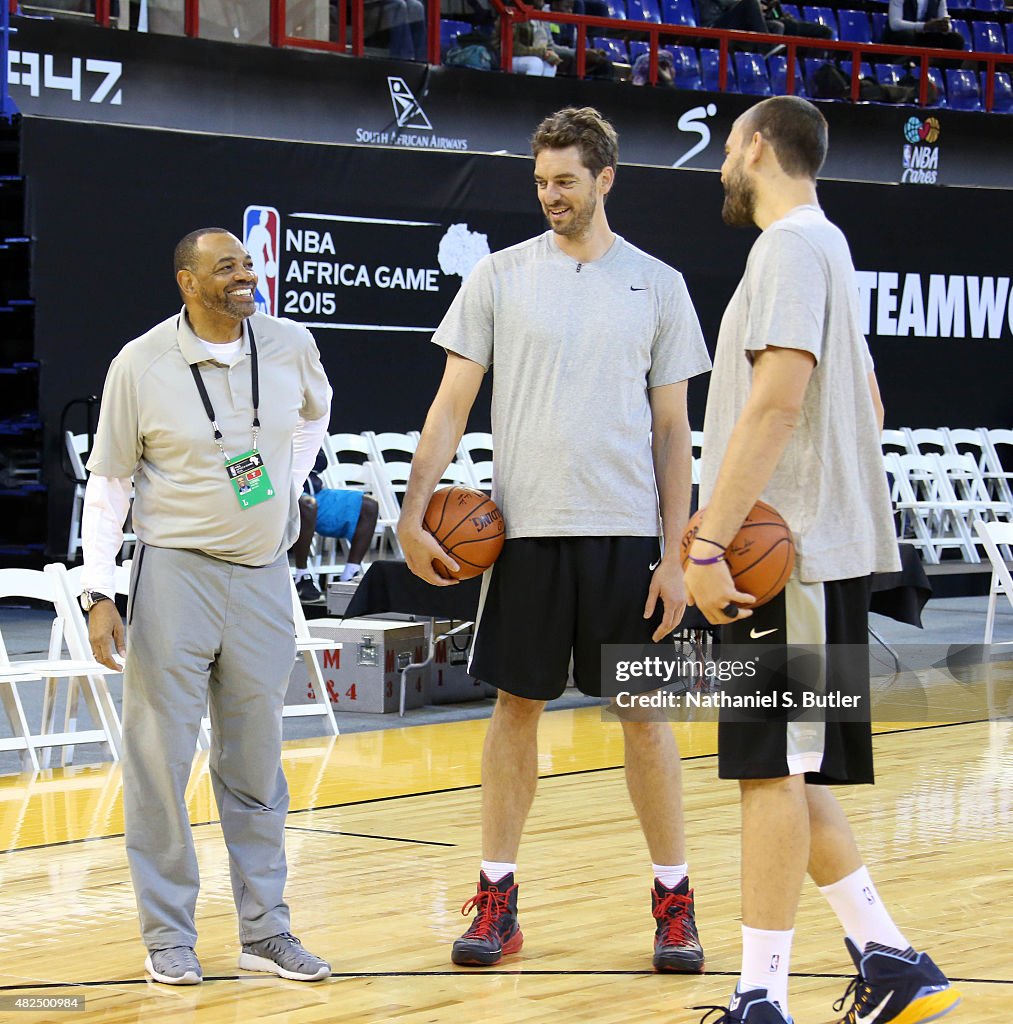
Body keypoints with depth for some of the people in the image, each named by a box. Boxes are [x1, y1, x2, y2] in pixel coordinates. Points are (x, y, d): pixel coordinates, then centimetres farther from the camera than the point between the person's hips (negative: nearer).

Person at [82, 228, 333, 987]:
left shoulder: (290, 346, 0)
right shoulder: (140, 365, -8)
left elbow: (316, 411, 24)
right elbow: (108, 482, -3)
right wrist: (99, 592, -9)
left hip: (264, 575, 3)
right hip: (176, 572, -3)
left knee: (256, 764, 10)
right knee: (160, 759, 0)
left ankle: (265, 931, 19)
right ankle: (168, 937, 12)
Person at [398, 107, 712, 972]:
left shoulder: (657, 285, 5)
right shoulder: (501, 276, 4)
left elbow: (672, 429, 5)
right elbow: (453, 405, 4)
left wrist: (675, 554, -1)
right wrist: (414, 513, -7)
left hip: (627, 533, 0)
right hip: (525, 529, 0)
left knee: (644, 712, 4)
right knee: (517, 706, 5)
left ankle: (674, 900, 13)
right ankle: (497, 899, 13)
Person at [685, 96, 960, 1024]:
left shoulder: (792, 244, -11)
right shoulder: (823, 246, 22)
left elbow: (777, 399, -23)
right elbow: (864, 400, 28)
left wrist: (710, 541, -24)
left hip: (791, 556, -10)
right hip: (796, 551, 10)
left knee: (773, 769, -8)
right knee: (781, 771, 12)